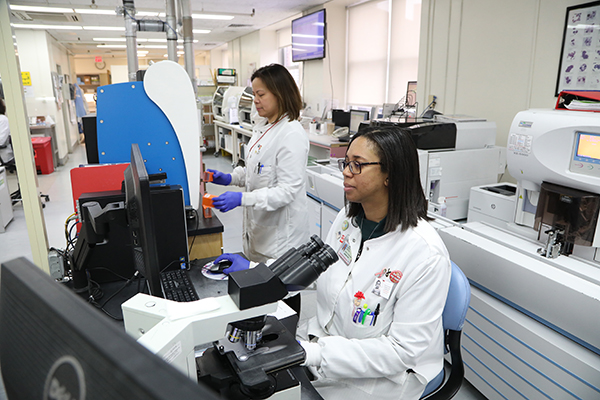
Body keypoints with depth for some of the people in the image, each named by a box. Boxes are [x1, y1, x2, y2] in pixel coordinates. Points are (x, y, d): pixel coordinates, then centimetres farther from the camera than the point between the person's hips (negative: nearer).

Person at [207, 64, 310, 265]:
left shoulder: (292, 134, -20)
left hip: (280, 232, -8)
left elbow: (288, 190, -24)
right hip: (257, 225, 8)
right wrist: (229, 178, 3)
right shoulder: (261, 127, 9)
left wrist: (242, 199, -30)